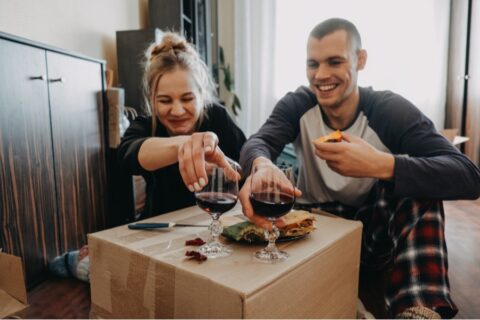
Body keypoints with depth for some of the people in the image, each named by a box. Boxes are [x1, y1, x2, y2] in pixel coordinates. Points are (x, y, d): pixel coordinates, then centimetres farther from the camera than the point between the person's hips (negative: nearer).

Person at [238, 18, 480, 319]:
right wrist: (261, 165, -51)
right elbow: (257, 143, -25)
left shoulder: (391, 110, -14)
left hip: (375, 232, -1)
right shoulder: (297, 105, -7)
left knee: (416, 176, -28)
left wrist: (381, 165, -44)